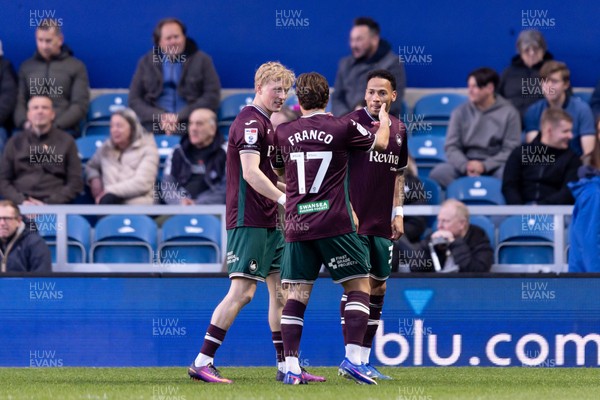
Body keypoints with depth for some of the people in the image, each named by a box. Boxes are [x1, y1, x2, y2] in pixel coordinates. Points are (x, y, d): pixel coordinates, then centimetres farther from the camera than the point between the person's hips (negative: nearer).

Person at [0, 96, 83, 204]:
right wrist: (21, 201, -6)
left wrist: (49, 203, -7)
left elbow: (75, 183, 6)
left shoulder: (66, 141, 12)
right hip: (19, 206, 1)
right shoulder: (15, 142, 16)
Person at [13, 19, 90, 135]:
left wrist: (55, 126, -10)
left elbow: (80, 105, 3)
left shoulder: (76, 67, 11)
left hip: (64, 131, -2)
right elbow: (20, 102, 16)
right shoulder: (26, 67, 20)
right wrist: (25, 123, -5)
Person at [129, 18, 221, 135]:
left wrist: (179, 117, -10)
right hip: (153, 128, 1)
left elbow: (212, 97, 2)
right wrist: (160, 117, -7)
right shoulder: (146, 63, 15)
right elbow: (134, 100, 11)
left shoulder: (202, 60, 10)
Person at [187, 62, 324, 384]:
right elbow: (250, 173, -24)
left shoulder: (265, 124, 19)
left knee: (280, 290, 9)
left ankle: (286, 365, 13)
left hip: (269, 222, 10)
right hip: (249, 221, -10)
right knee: (242, 291, -12)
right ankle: (202, 363, -10)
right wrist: (285, 198, -26)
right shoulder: (250, 122, -13)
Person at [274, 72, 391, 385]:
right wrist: (384, 120, 36)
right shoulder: (343, 127, -2)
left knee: (296, 295, 4)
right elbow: (380, 143, 15)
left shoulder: (283, 133, 8)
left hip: (297, 226, 3)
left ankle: (291, 367, -4)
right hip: (334, 223, -3)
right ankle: (352, 357, -7)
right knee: (359, 286, 6)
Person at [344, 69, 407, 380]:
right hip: (354, 221, -7)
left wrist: (398, 213, 14)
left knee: (377, 289, 8)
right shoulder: (351, 123, -8)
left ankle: (364, 360, 15)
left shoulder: (399, 130, 12)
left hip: (382, 225, 7)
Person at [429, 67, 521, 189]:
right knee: (438, 173, -28)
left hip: (495, 164, -2)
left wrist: (484, 166, -17)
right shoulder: (460, 112, 9)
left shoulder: (509, 113, 3)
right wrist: (466, 166, -17)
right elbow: (451, 147, 5)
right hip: (465, 162, 2)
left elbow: (511, 149, -2)